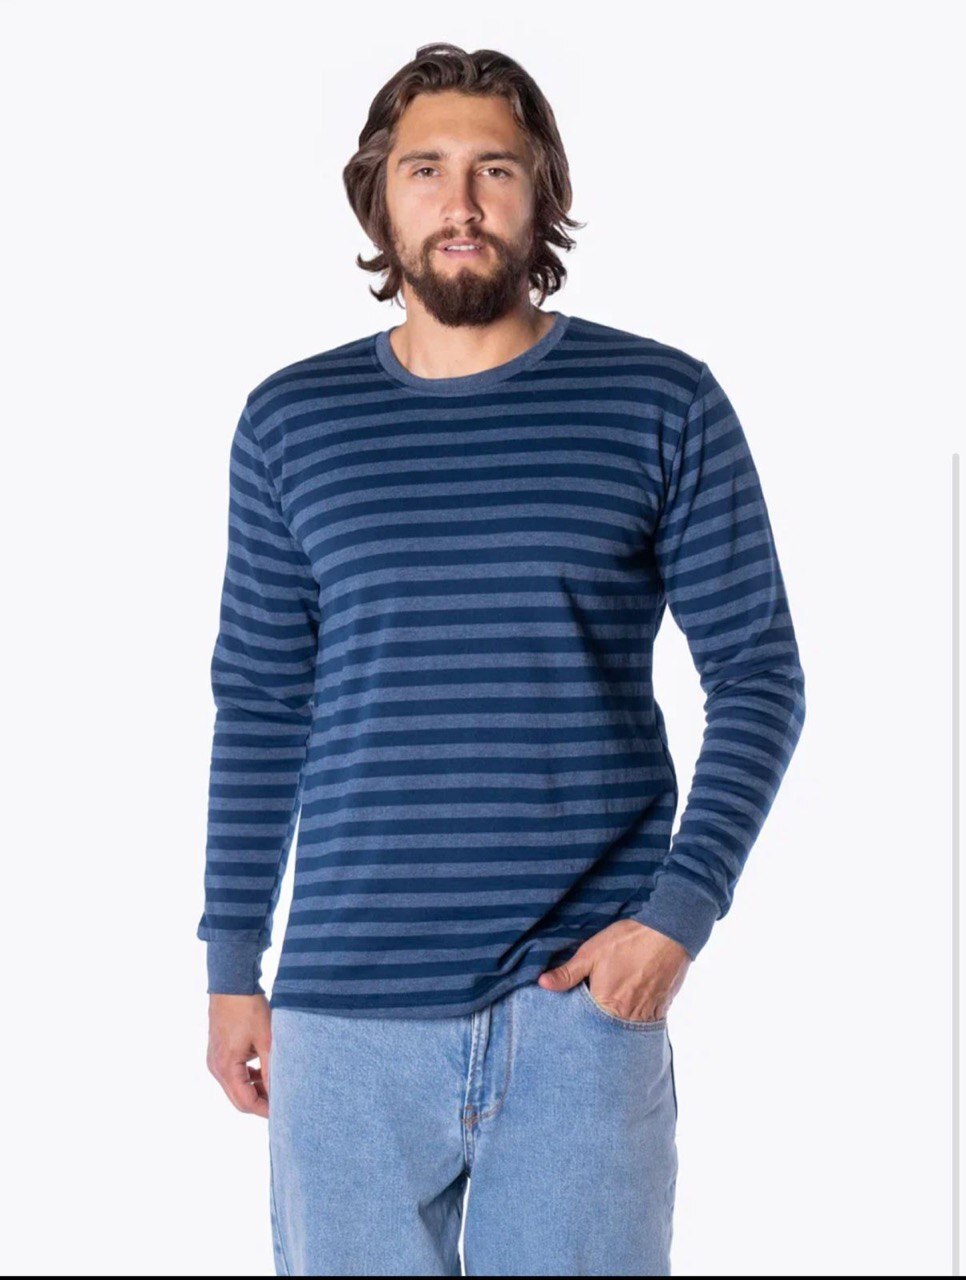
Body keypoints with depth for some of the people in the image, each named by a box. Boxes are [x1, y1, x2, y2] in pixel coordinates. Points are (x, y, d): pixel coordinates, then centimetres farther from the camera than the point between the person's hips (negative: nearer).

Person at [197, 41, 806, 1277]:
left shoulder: (664, 404, 1)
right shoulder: (291, 420, 7)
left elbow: (759, 676, 1)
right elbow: (259, 704, 11)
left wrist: (680, 909, -10)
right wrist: (231, 961, 8)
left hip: (587, 991, -1)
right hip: (347, 1010, 2)